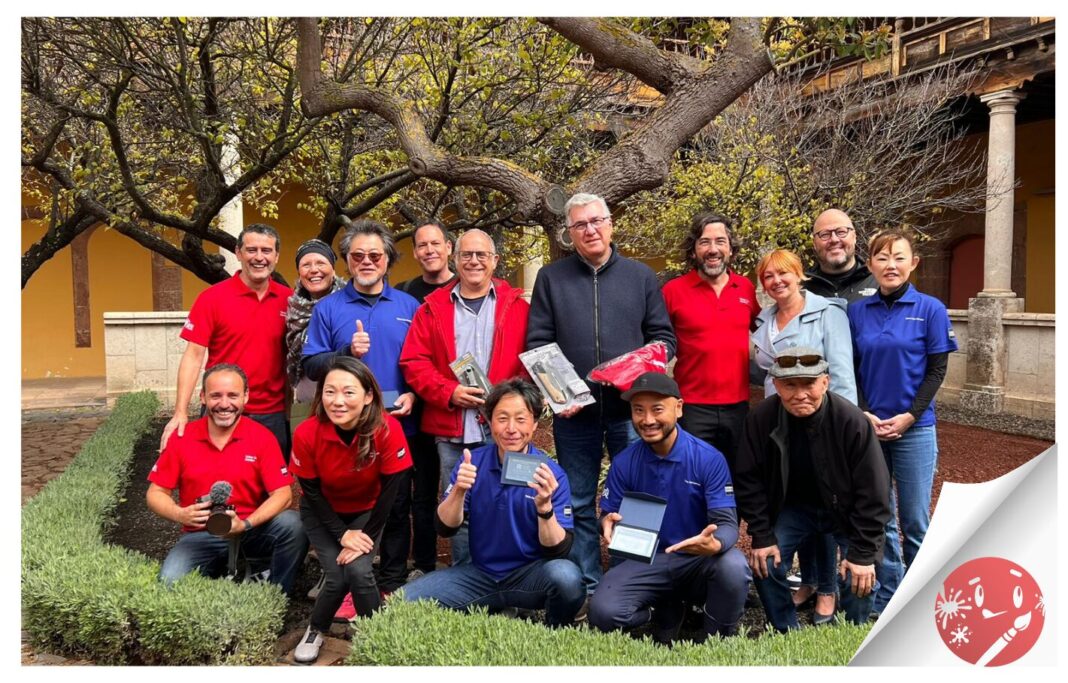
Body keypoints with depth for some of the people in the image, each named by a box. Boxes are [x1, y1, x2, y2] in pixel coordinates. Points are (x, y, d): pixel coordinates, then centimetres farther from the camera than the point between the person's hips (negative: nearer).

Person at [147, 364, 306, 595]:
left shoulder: (262, 437, -8)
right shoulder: (182, 437, -3)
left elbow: (282, 494, -12)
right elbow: (156, 493, 2)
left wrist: (245, 524, -27)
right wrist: (181, 515, -20)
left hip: (251, 531, -1)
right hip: (200, 536, 1)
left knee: (291, 524, -30)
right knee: (170, 583, -26)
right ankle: (219, 570, 6)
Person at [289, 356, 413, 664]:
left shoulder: (388, 429, -30)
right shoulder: (306, 434, -27)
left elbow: (390, 489, -19)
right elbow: (312, 492, -14)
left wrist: (364, 536, -17)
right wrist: (343, 534, -17)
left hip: (367, 511, 0)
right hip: (322, 512, 0)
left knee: (359, 571, -21)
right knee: (337, 577, -14)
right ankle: (315, 631, 16)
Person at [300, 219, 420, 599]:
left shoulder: (409, 307, 7)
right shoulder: (328, 308, 5)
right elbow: (310, 365, -1)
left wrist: (412, 395, -9)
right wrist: (346, 352, -16)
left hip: (398, 424, 1)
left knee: (396, 507, 8)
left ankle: (393, 585, 22)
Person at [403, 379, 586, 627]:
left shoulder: (552, 474, -12)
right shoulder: (472, 463, -4)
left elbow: (559, 551, -16)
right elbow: (445, 529, -5)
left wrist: (545, 507, -34)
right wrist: (459, 491, -25)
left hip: (530, 574, -3)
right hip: (479, 573, 3)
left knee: (565, 575, -34)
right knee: (405, 600, -13)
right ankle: (489, 612, 9)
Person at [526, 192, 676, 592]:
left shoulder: (640, 276, 9)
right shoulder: (551, 278, 7)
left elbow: (664, 336, 9)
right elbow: (537, 343, 3)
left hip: (631, 409, 0)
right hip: (573, 412, 0)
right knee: (578, 503, 8)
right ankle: (587, 587, 21)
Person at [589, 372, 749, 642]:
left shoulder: (709, 459, -12)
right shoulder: (623, 463, -4)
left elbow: (727, 522, -15)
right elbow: (608, 516, 3)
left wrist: (714, 544, -40)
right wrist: (608, 524, -24)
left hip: (699, 561, -1)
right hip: (646, 561, 2)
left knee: (733, 566, -35)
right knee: (603, 612, -24)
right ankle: (667, 611, 10)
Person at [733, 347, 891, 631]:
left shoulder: (852, 421, -27)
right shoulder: (761, 418, -20)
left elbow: (872, 493, -20)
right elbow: (748, 480, -10)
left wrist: (863, 554, -21)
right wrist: (762, 537, -13)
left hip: (846, 510, -2)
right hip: (793, 507, 2)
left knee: (858, 577, -17)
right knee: (764, 563, -13)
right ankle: (787, 633, 10)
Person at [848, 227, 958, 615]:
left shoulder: (930, 310, -2)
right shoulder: (857, 312, 4)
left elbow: (936, 371, -3)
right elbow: (849, 371, 5)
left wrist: (907, 417, -12)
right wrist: (865, 416, -7)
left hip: (914, 429, -2)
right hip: (867, 428, 2)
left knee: (914, 519, 5)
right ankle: (886, 601, 22)